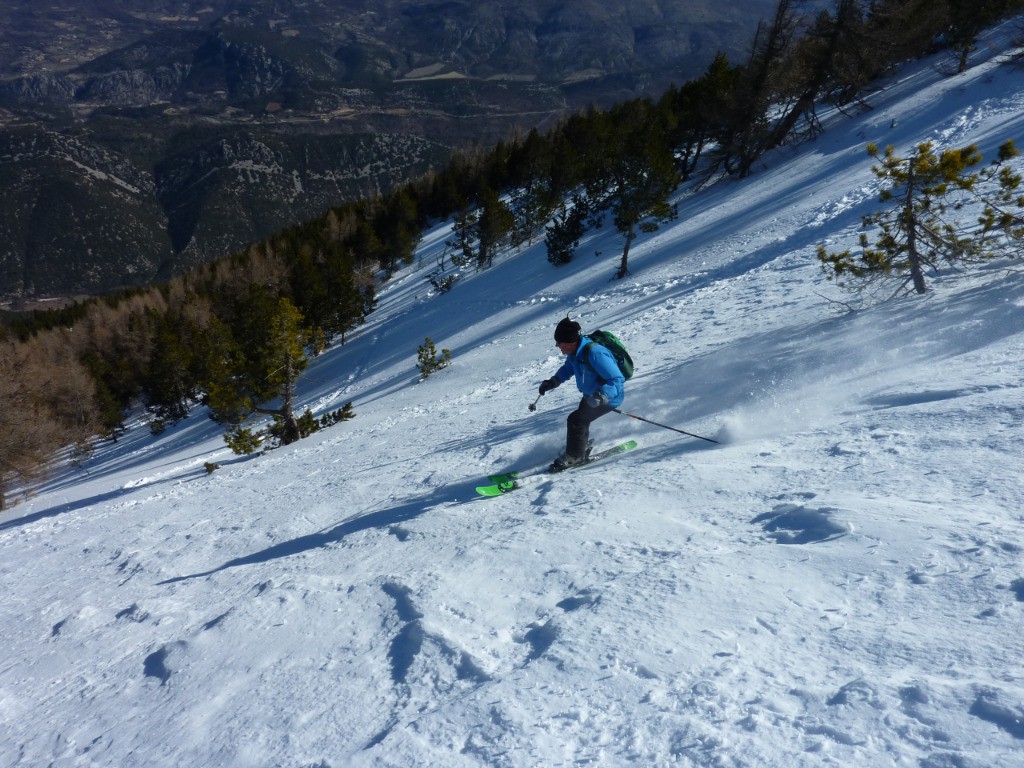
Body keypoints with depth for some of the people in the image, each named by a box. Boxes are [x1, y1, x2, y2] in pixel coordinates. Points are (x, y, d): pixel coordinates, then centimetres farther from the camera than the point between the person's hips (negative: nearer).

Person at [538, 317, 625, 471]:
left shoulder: (594, 353, -36)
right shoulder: (575, 351, -8)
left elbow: (617, 380, -34)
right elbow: (568, 368, 14)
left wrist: (601, 396, -47)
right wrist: (553, 381, 0)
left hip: (610, 397, -9)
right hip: (591, 395, 9)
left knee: (576, 420, -13)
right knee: (580, 419, 18)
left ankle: (574, 456, 6)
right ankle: (583, 448, 42)